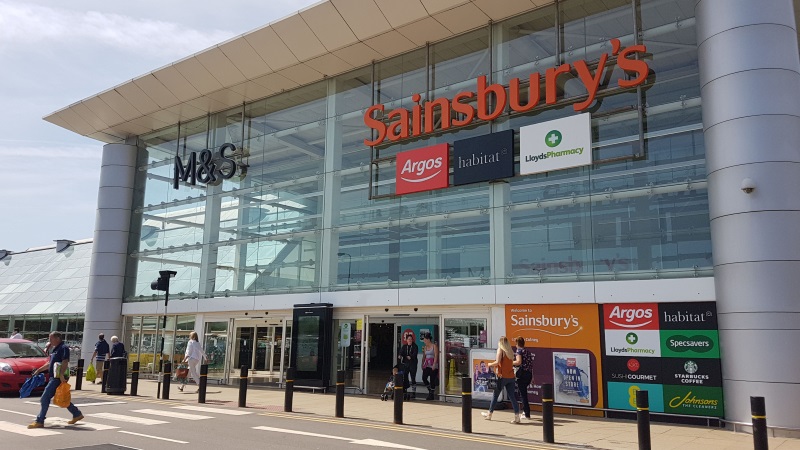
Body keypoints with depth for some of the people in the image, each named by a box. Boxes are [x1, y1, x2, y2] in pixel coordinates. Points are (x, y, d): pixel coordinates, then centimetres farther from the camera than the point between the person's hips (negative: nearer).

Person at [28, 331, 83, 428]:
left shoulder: (63, 348, -12)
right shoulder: (55, 349, 18)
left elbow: (65, 362, -23)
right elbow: (50, 363, 28)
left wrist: (61, 375, -30)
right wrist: (39, 370, 27)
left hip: (58, 378, -10)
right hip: (54, 377, 10)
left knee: (45, 397, -7)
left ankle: (39, 421, -1)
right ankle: (77, 414, 21)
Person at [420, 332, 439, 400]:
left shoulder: (434, 346, -4)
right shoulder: (425, 347, 15)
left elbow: (436, 356, -12)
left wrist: (434, 364, -20)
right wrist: (422, 364, 8)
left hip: (433, 365, -6)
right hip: (427, 365, 6)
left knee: (432, 380, -4)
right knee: (424, 378, -5)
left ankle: (431, 394, 5)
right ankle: (430, 390, 15)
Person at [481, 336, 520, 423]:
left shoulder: (500, 350, -6)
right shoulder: (510, 351, 12)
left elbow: (497, 362, -17)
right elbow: (511, 363, 14)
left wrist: (490, 364, 2)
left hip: (502, 376, -5)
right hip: (511, 377, 5)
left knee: (495, 395, 9)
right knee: (512, 396, 4)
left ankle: (489, 414, 21)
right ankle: (517, 416, -4)